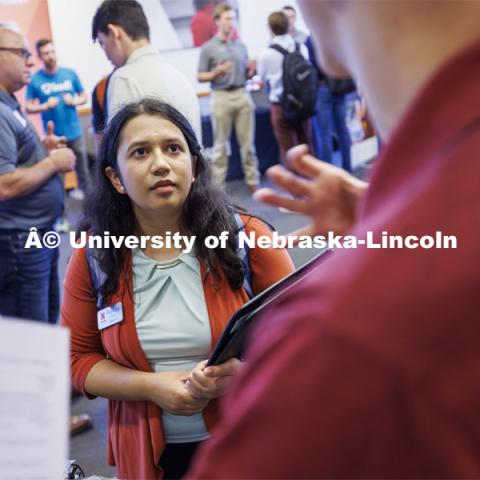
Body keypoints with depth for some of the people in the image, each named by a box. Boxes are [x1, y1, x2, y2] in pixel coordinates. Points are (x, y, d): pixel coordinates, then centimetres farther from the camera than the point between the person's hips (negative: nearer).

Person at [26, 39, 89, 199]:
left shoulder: (70, 74, 0)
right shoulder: (35, 80, -6)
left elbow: (83, 96, 9)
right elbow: (28, 107, -3)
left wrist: (74, 101, -12)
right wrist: (46, 106, -20)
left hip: (74, 131, 2)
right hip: (53, 134, -2)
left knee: (81, 164, 12)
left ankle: (85, 190, 29)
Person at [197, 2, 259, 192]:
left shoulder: (241, 46, 12)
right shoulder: (208, 48, 0)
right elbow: (200, 76, -1)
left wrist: (251, 71, -5)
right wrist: (217, 72, -17)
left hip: (242, 95, 3)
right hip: (221, 97, -3)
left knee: (248, 141, 5)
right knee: (220, 143, 2)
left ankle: (253, 181, 12)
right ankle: (218, 184, 8)